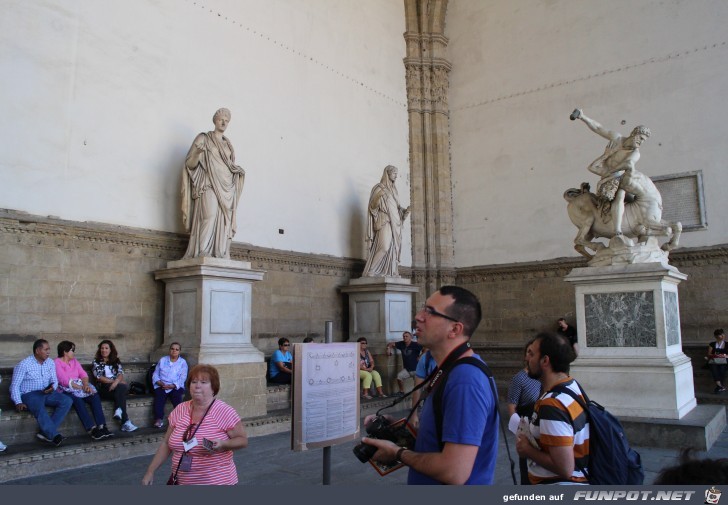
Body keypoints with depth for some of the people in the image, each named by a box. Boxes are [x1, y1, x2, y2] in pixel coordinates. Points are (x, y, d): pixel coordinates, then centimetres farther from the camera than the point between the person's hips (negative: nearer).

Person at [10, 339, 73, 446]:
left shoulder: (50, 362, 8)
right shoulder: (24, 364, -7)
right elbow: (15, 385, -8)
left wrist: (53, 387, -14)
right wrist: (18, 402, -21)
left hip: (47, 393, 6)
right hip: (29, 394, -6)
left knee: (67, 401, -19)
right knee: (39, 408, -38)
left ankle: (46, 432, -25)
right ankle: (54, 435, -35)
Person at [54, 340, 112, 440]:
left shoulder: (74, 361, 18)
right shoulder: (57, 363, -4)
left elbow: (83, 374, 8)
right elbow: (65, 381, -15)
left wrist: (86, 385, -14)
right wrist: (82, 388, -22)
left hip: (80, 386, 6)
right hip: (66, 390, -6)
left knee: (95, 396, -22)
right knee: (78, 400, -35)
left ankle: (101, 426, -29)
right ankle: (92, 429, -36)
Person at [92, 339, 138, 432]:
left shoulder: (116, 361, 18)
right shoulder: (96, 362, 13)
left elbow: (120, 373, 1)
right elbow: (99, 377, -2)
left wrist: (116, 382, -22)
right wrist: (113, 381, -14)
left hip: (117, 386, 2)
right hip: (103, 388, -2)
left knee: (121, 389, -36)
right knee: (121, 388, -34)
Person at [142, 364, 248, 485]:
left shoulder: (225, 411, -15)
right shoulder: (180, 410, 0)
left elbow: (243, 440, -11)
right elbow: (166, 444, 8)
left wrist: (222, 445, -28)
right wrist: (150, 471, 4)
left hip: (216, 481, -4)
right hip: (182, 481, 5)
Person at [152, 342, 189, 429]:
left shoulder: (183, 362, 9)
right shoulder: (162, 360, 16)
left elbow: (182, 378, -2)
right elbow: (155, 374, 10)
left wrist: (172, 386, -17)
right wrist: (160, 383, -10)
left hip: (176, 387, -1)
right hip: (162, 386, 1)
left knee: (177, 397, -32)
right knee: (159, 397, -30)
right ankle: (159, 419, -32)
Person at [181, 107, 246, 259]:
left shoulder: (228, 144, 22)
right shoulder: (203, 138, 7)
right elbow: (190, 164, 0)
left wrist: (238, 171, 5)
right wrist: (198, 152, -20)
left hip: (226, 186, 5)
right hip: (209, 184, -5)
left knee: (224, 221, -5)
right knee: (209, 215, -22)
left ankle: (221, 256, -7)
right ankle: (203, 253, -25)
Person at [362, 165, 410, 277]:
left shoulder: (393, 190, 23)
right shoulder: (379, 188, 2)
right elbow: (372, 205, -7)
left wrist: (406, 210, 6)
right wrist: (379, 197, -25)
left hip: (394, 224, 8)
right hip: (384, 222, -8)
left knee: (393, 249, 0)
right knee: (385, 246, -22)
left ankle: (391, 273, -2)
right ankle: (370, 272, -19)